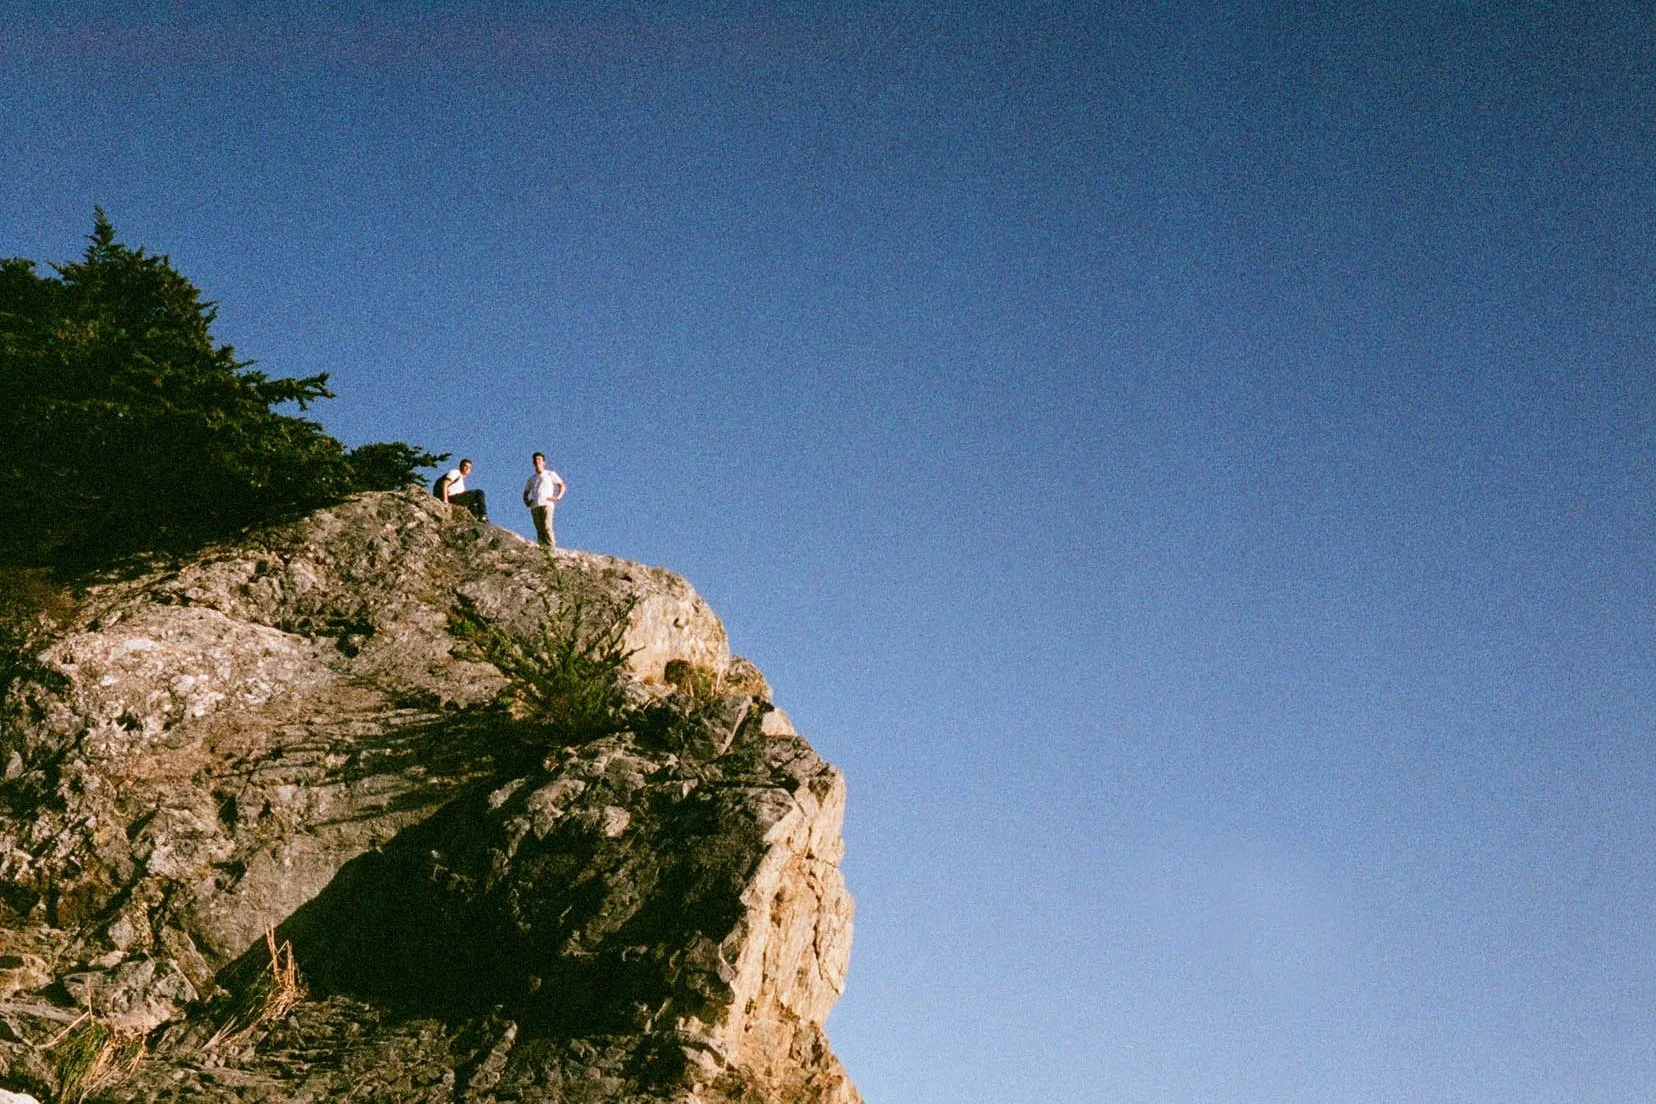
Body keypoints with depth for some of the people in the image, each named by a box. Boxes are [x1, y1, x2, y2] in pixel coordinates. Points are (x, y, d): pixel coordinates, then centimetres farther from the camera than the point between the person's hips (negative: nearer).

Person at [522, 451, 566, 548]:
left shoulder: (550, 474, 17)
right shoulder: (532, 479, 27)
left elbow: (562, 486, 15)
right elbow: (526, 492, 34)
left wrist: (557, 497, -1)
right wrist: (526, 501, 13)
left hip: (546, 504, -4)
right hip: (534, 506, 4)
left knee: (547, 528, -20)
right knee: (539, 530, -6)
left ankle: (552, 548, -26)